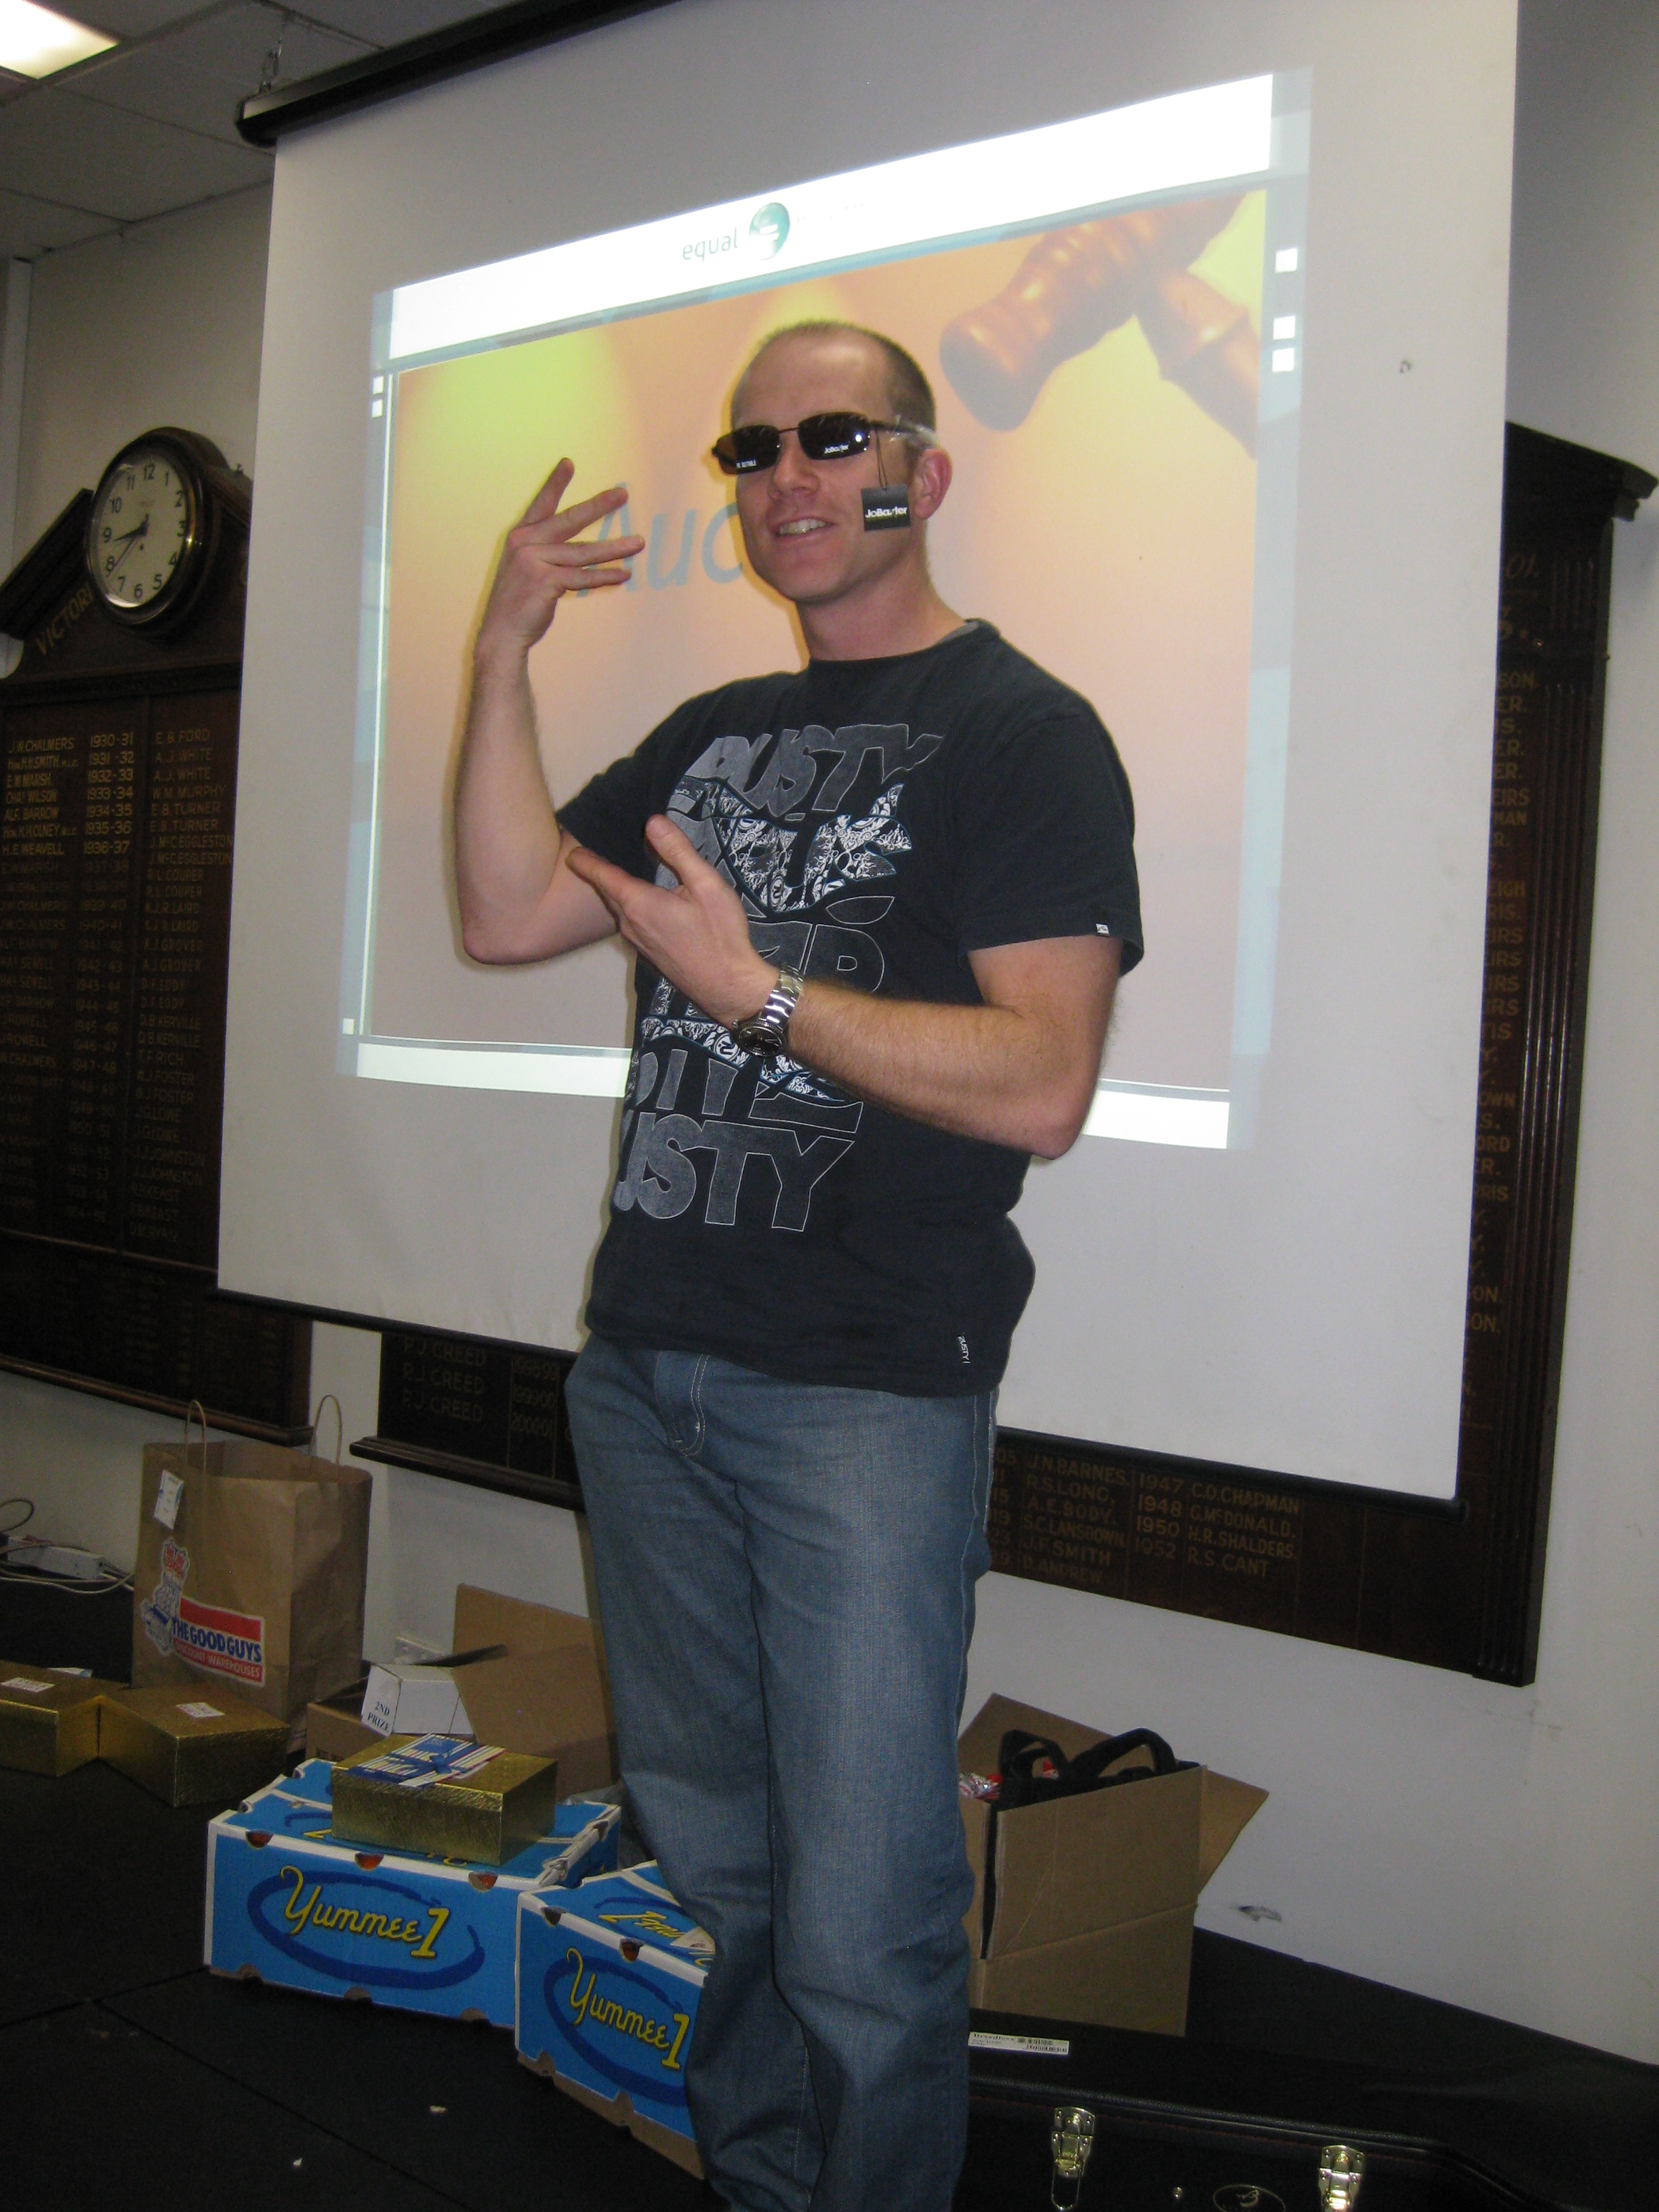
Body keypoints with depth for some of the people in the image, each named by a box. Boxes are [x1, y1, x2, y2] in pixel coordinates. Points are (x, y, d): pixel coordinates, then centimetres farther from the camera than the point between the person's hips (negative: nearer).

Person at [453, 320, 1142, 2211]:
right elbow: (505, 916, 8)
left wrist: (753, 990, -16)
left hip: (869, 1391, -6)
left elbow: (1039, 1089, -15)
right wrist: (504, 655, 1)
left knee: (859, 1930, -3)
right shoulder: (712, 736, 18)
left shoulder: (1021, 734, -4)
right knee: (706, 1860, 17)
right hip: (648, 1360, 7)